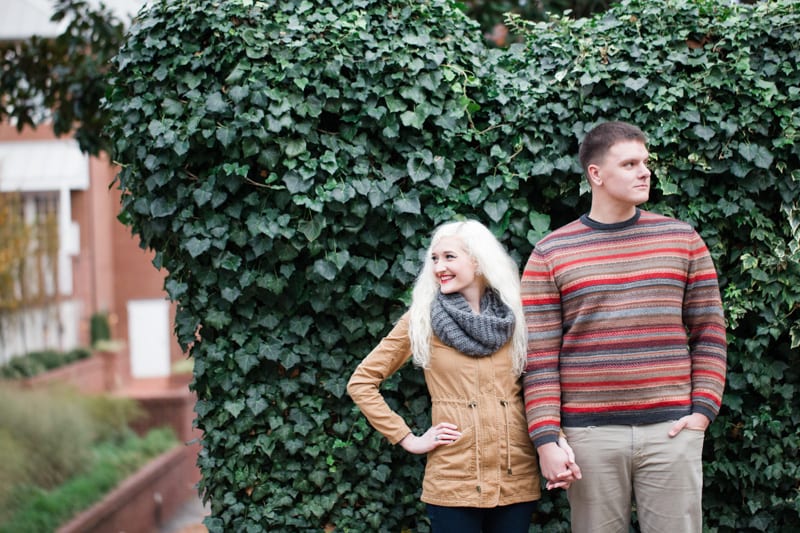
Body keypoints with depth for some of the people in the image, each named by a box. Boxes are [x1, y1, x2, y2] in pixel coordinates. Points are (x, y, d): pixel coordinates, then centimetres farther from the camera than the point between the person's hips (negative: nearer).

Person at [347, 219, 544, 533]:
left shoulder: (515, 316, 7)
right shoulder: (421, 319, 2)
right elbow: (361, 381, 2)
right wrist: (408, 439, -3)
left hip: (517, 479, 2)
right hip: (454, 483, -2)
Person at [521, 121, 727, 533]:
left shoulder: (682, 240, 8)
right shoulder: (549, 254, 2)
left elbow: (709, 333, 9)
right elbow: (540, 358, -1)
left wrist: (703, 410, -2)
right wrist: (546, 441, -8)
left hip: (670, 431, 1)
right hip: (589, 434, -1)